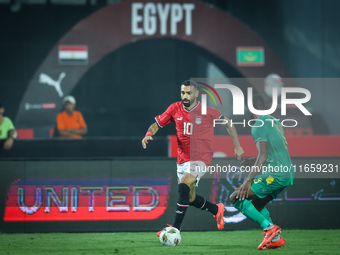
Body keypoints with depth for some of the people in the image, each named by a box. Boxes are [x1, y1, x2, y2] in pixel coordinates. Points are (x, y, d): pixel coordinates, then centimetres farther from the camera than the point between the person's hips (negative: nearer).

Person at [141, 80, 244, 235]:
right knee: (190, 198, 14)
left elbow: (228, 124, 4)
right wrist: (148, 134, -16)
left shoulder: (207, 112, -8)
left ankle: (176, 227, -25)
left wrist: (237, 146, 4)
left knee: (183, 186, -27)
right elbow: (157, 123, 6)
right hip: (182, 159, 6)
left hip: (201, 158, -6)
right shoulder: (175, 109, 1)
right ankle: (217, 210, 41)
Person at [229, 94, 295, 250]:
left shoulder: (259, 126, -8)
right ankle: (276, 238, 9)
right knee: (256, 205, 22)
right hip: (289, 174, 9)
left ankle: (270, 228, -14)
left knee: (237, 198, -6)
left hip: (275, 173, -9)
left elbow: (263, 156, -18)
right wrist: (254, 162, 32)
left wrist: (249, 181, -21)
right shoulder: (275, 122, 20)